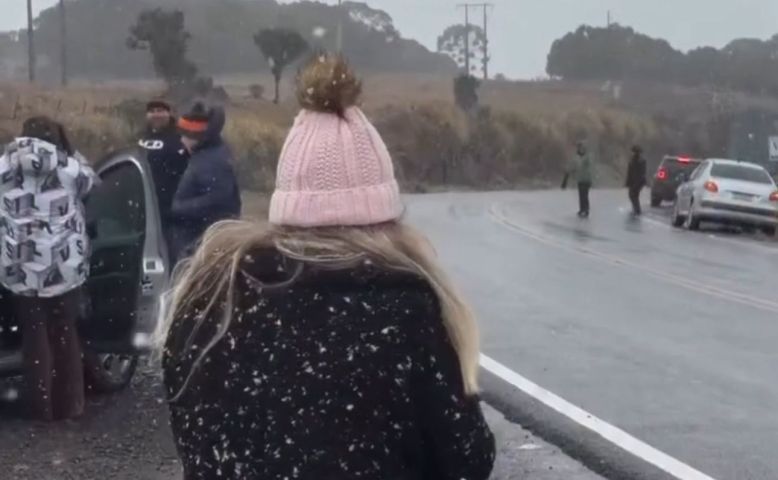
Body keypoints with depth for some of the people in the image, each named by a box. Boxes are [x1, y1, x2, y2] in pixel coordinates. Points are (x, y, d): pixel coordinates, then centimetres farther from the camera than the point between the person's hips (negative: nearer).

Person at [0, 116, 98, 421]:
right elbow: (91, 182, 15)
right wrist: (68, 150, 20)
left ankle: (42, 407, 16)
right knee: (66, 336, 14)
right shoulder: (69, 168, -6)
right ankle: (69, 405, 21)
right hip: (65, 269, 0)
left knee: (35, 339, 11)